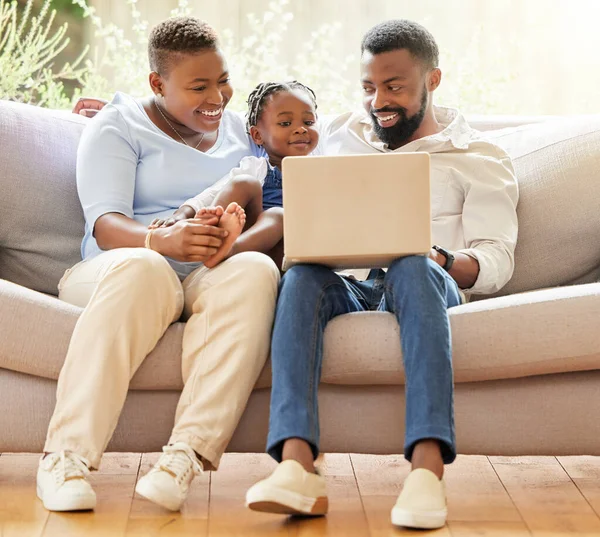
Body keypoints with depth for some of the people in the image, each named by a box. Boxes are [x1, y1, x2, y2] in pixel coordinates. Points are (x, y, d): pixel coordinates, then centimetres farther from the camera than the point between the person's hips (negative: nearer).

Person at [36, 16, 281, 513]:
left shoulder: (243, 131, 21)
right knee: (141, 268, -39)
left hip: (213, 278, 3)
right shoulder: (119, 126, 7)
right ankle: (67, 456, -40)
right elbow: (105, 225, -8)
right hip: (116, 269, -3)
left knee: (256, 271, -33)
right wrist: (162, 240, -30)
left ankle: (186, 456, -44)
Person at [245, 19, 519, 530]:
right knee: (302, 275, -33)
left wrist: (439, 259, -16)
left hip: (429, 284, -2)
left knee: (412, 267, -38)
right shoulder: (338, 139, 28)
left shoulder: (479, 158, 17)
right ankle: (296, 466, -51)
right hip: (345, 289, 2)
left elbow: (496, 260, 4)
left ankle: (427, 470, -53)